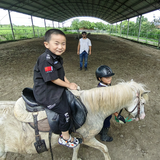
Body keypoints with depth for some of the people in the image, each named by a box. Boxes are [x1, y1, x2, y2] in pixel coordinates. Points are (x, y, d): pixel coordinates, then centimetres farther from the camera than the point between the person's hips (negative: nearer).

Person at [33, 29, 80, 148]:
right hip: (45, 94, -10)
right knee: (64, 110, -8)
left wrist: (69, 83, -1)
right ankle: (65, 137, 16)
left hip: (56, 89, 10)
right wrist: (68, 85, -13)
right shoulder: (45, 59, -25)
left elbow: (62, 74, 13)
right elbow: (53, 79, -24)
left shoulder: (57, 58, 6)